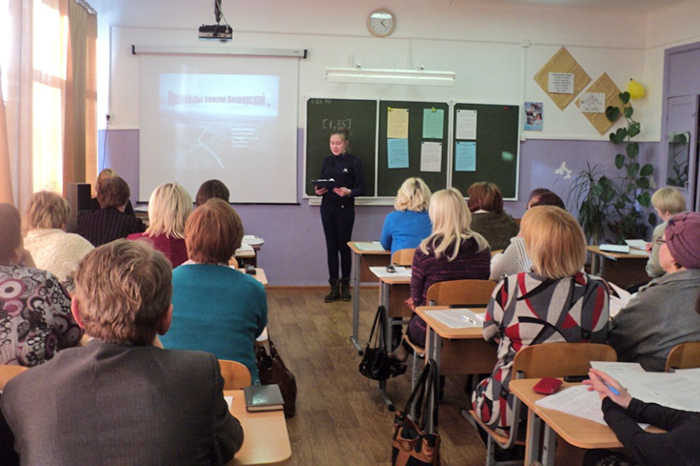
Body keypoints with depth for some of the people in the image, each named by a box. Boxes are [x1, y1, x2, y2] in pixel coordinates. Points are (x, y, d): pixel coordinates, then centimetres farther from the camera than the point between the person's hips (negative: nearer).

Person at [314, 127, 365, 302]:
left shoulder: (354, 162, -4)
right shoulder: (327, 161, 10)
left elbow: (361, 189, -6)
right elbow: (321, 183, 14)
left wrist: (349, 192, -24)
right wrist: (319, 191, -7)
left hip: (345, 209, -4)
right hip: (327, 208, 4)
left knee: (344, 247, 3)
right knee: (331, 247, 5)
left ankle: (345, 286, 17)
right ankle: (334, 287, 11)